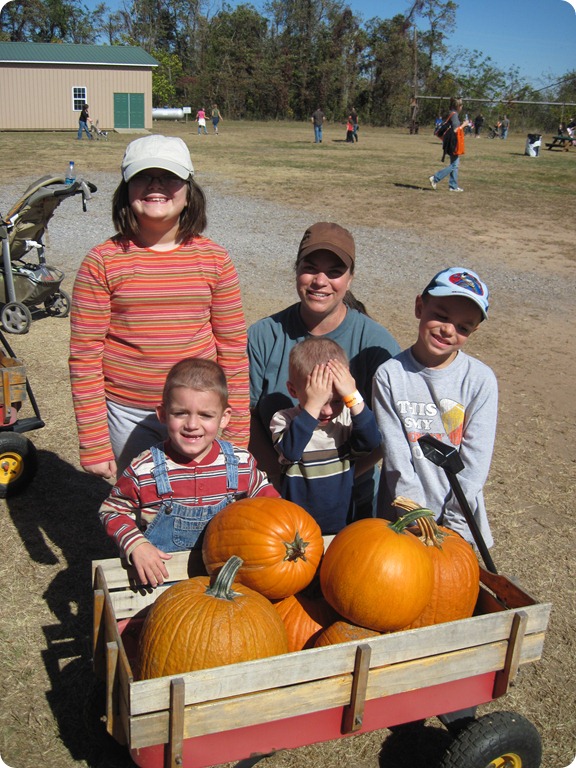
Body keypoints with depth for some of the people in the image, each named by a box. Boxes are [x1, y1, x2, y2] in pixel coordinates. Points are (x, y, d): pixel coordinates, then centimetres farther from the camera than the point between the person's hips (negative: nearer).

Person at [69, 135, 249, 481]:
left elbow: (233, 348, 3)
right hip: (128, 415, -1)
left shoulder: (214, 259, -1)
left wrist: (238, 434, 3)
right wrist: (94, 443, -5)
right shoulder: (103, 262, -5)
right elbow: (85, 355, -4)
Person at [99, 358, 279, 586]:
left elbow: (269, 500, 12)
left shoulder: (241, 463, -3)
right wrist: (136, 545, -14)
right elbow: (112, 511, 1)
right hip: (160, 574, 0)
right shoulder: (143, 469, -10)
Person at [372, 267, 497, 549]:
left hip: (460, 522, 0)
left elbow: (475, 464, -10)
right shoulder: (389, 375, -10)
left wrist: (454, 524, -13)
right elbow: (396, 457, -12)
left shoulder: (481, 380, -10)